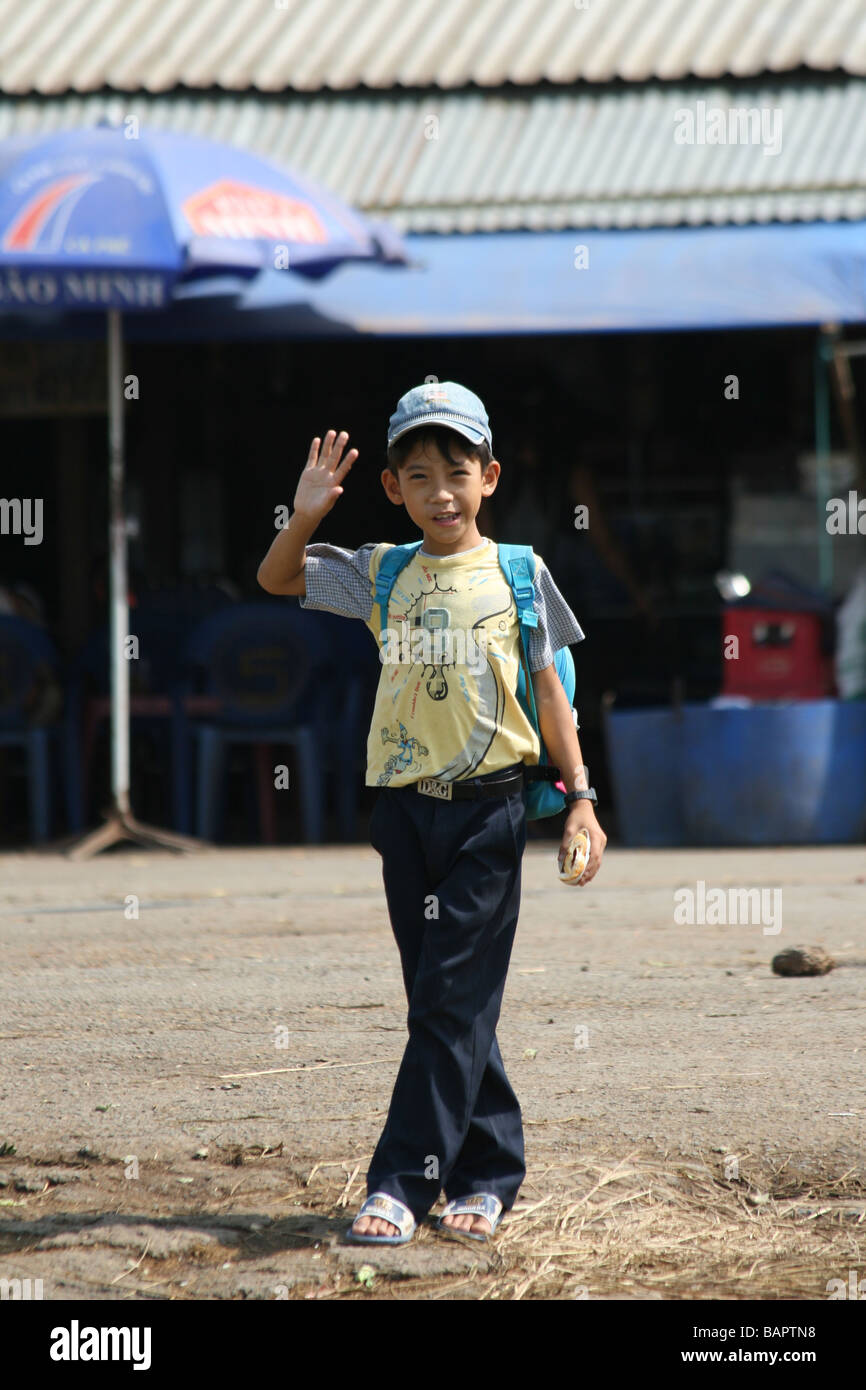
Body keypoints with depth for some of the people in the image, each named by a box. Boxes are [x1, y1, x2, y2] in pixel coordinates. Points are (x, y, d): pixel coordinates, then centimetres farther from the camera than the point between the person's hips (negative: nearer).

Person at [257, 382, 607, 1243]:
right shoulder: (380, 575, 8)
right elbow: (276, 579, 7)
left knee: (455, 1002, -6)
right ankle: (489, 1172, 18)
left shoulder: (517, 573, 2)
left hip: (486, 808, -3)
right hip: (404, 807, 3)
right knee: (442, 1002, 8)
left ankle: (401, 1185, -7)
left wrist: (580, 796, 1)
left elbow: (548, 689, 5)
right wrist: (306, 516, -12)